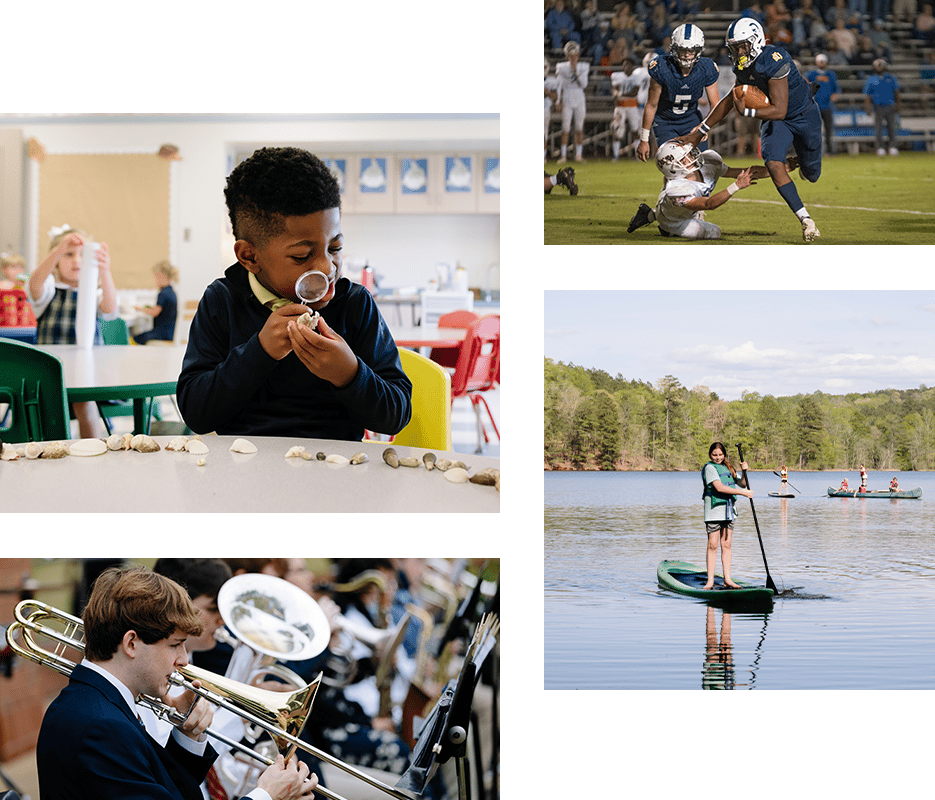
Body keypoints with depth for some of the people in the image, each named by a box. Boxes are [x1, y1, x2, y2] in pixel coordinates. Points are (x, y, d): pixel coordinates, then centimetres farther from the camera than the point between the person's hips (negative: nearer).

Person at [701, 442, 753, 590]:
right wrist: (743, 492, -18)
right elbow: (719, 488, -19)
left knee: (726, 545, 7)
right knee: (713, 545, -5)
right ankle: (710, 581, -3)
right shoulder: (709, 468, -8)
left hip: (728, 509, 6)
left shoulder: (728, 468, 14)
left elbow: (742, 484, 12)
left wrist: (744, 471, -7)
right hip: (714, 509, -6)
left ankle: (727, 579, 9)